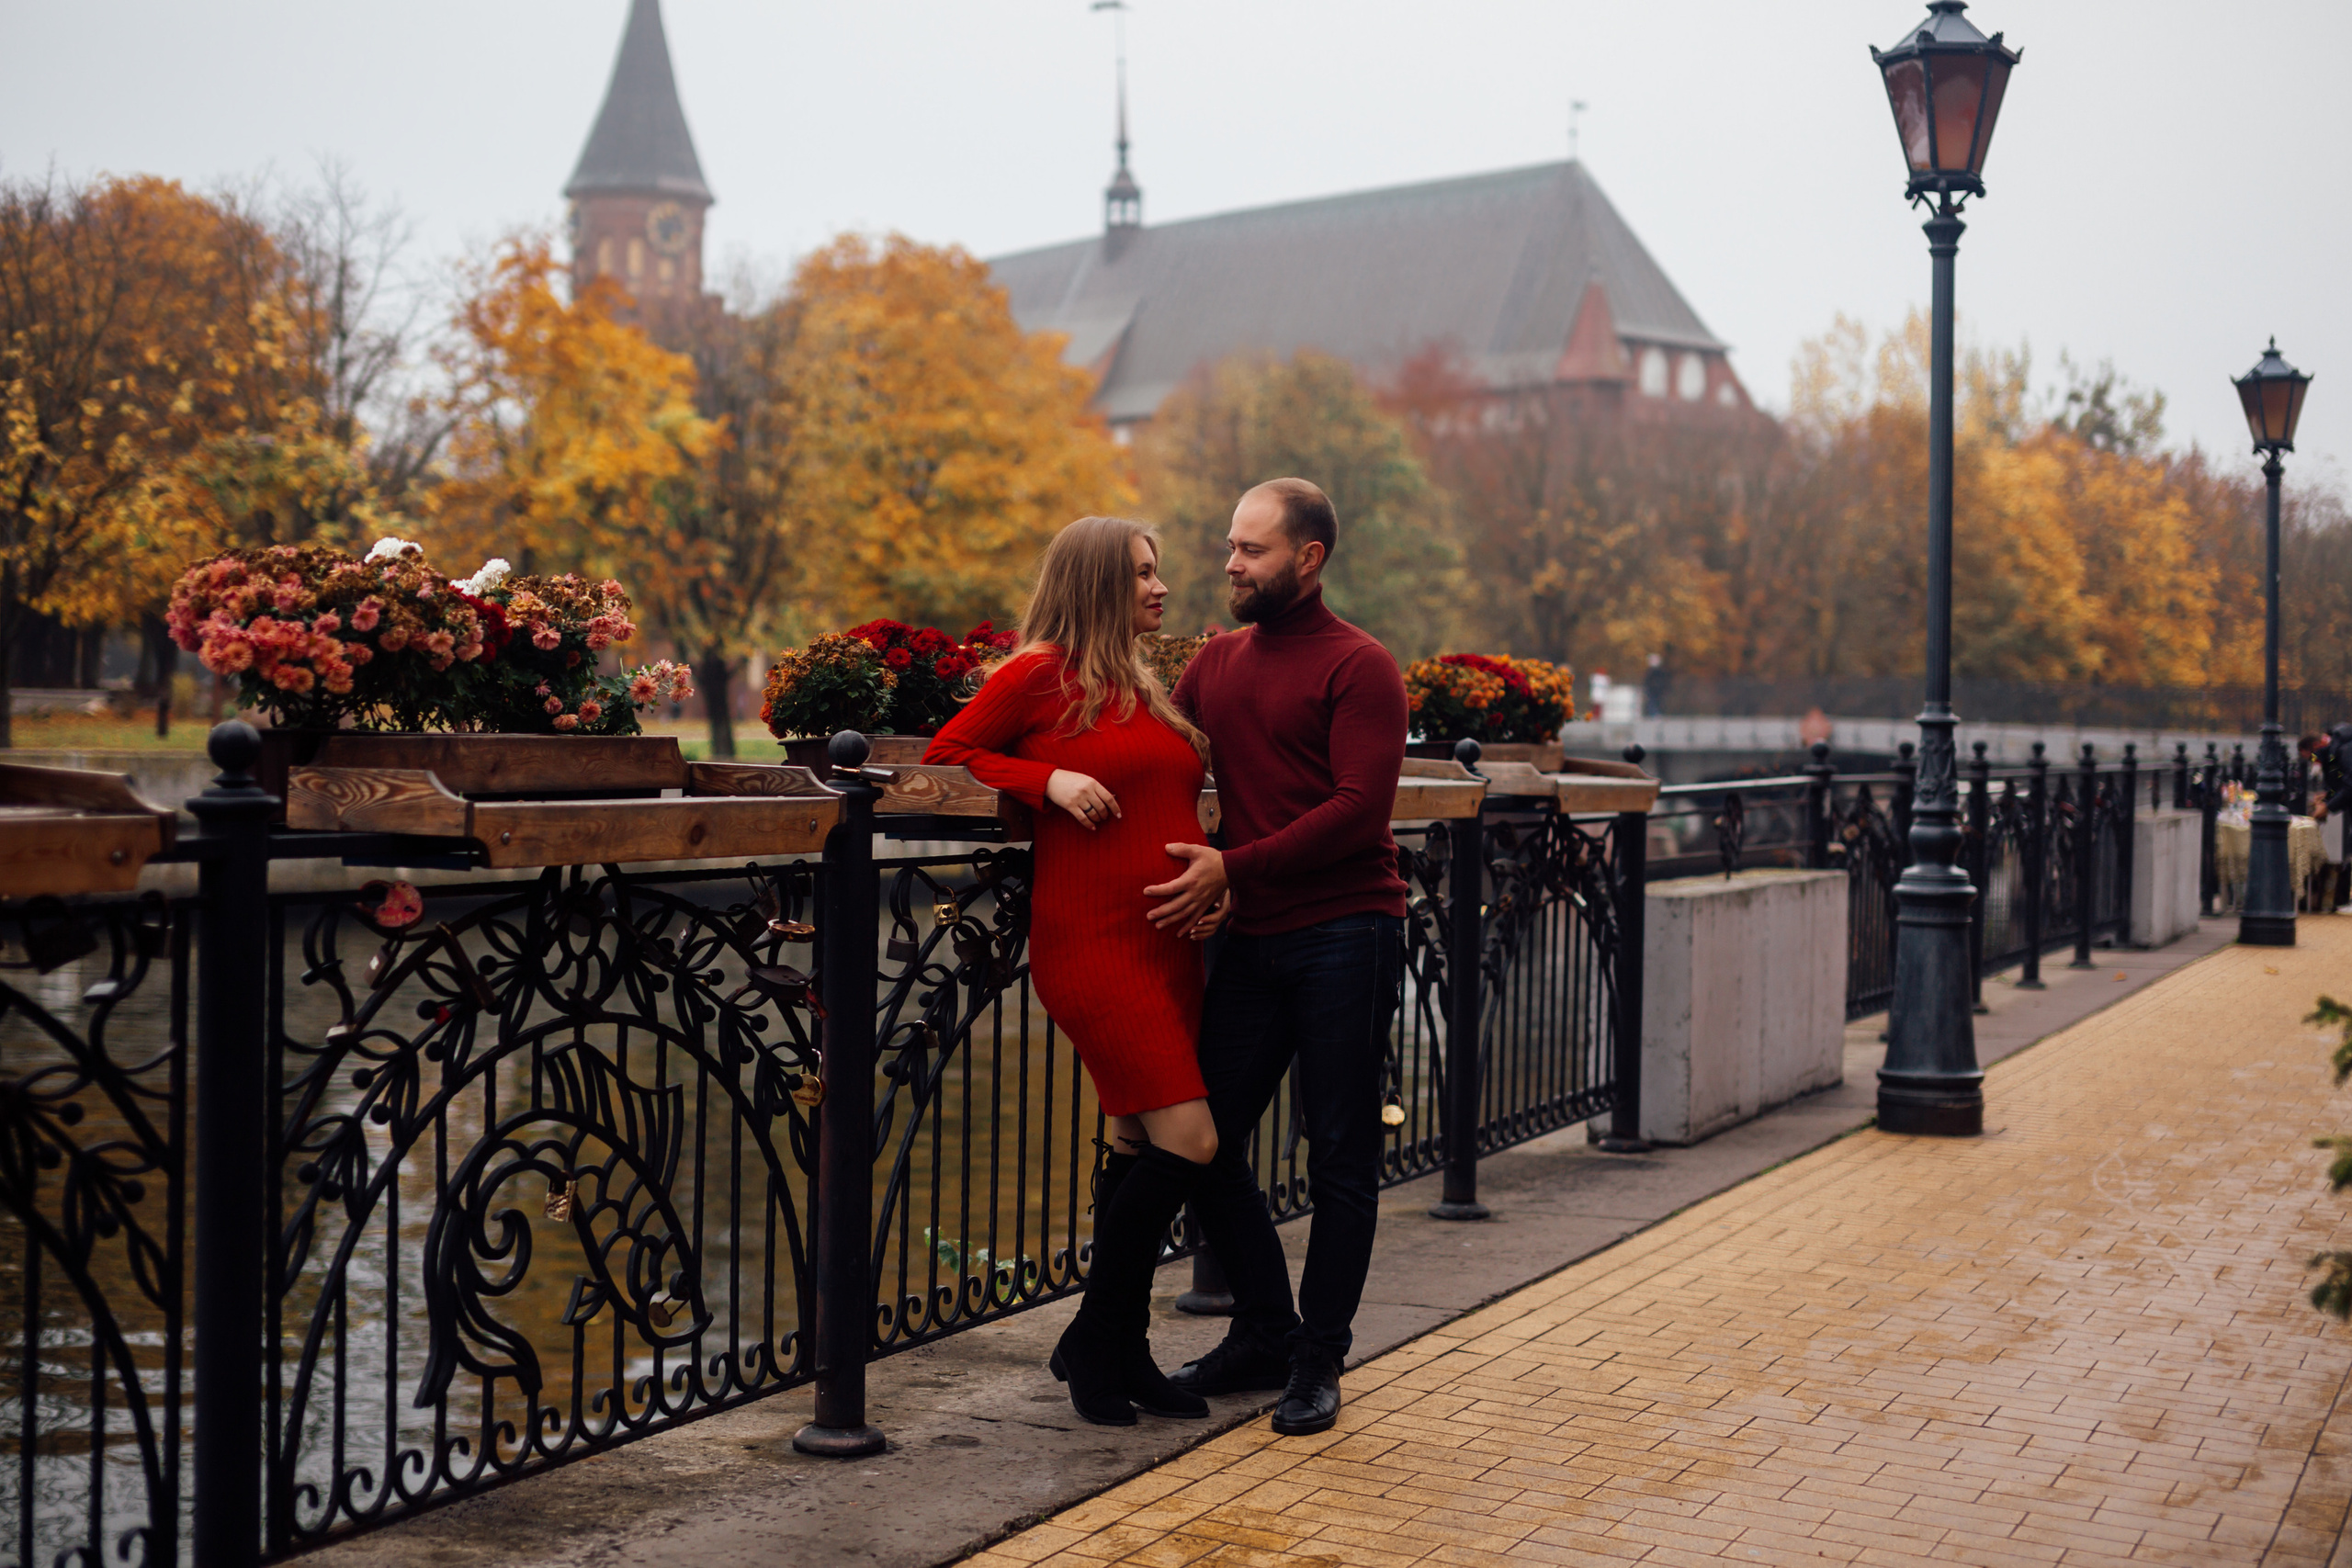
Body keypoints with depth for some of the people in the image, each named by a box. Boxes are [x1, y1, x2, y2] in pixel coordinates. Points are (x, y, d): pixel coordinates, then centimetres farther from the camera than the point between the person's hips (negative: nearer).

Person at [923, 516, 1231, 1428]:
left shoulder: (1148, 691, 19)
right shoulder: (1042, 673, -4)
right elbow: (945, 756, -1)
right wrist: (1048, 779, -13)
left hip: (1168, 943, 8)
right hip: (1091, 942, -8)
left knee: (1140, 1146, 10)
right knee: (1186, 1141, -13)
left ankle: (1122, 1351, 20)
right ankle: (1092, 1341, 2)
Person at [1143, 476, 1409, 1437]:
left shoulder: (1358, 667, -6)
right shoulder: (1215, 662, 14)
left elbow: (1359, 809, -15)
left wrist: (1235, 868, -19)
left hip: (1345, 935, -6)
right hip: (1251, 938, 6)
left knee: (1340, 1158, 2)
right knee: (1202, 1139, 7)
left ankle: (1319, 1360, 16)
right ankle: (1264, 1333, 24)